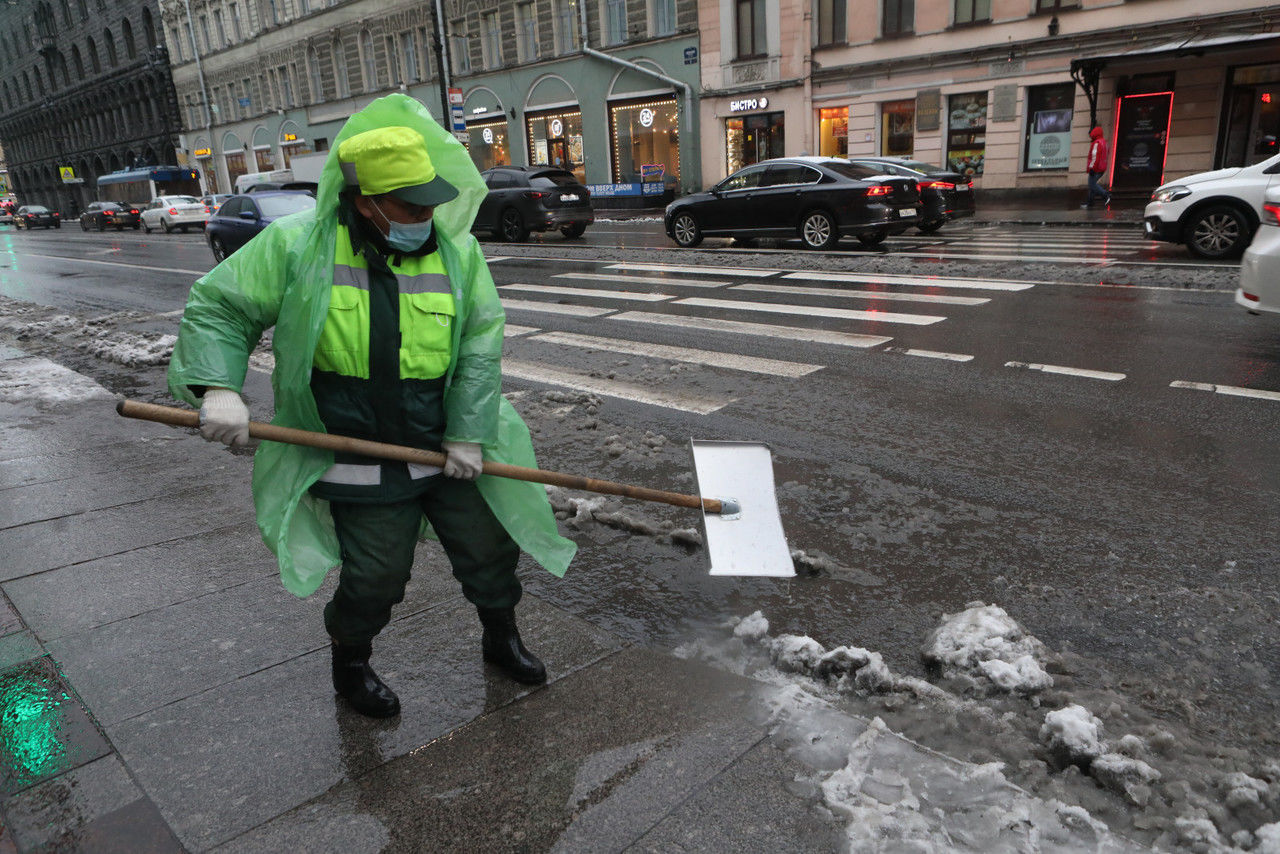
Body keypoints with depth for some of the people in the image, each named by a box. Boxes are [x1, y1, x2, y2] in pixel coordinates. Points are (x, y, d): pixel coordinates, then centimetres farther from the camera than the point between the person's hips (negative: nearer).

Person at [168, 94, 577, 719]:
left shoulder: (457, 251, -5)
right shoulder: (295, 247, -11)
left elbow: (480, 346, -4)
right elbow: (216, 307, -3)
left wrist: (467, 433, -10)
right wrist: (218, 387, -19)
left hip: (446, 451, 3)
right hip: (361, 466, -3)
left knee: (491, 550, 14)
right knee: (374, 579, 7)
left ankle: (501, 638, 44)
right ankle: (350, 665, 39)